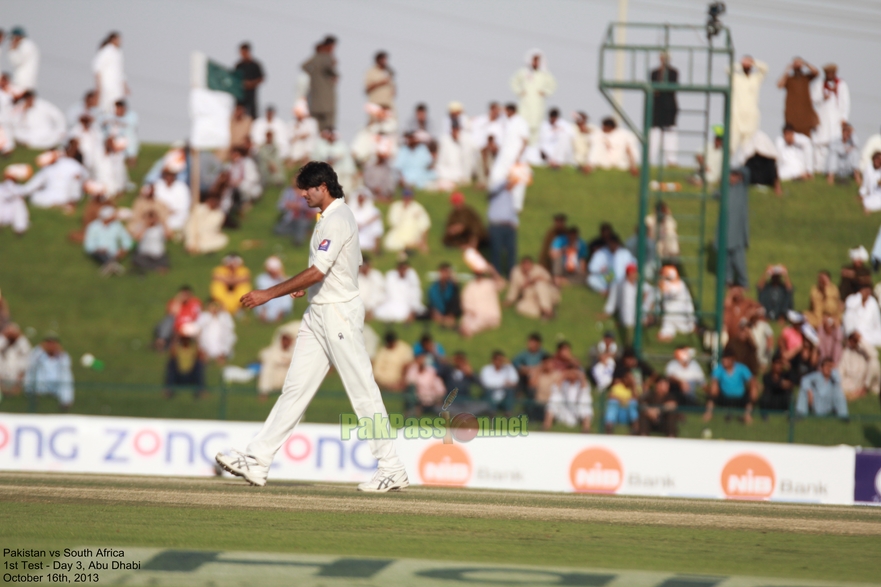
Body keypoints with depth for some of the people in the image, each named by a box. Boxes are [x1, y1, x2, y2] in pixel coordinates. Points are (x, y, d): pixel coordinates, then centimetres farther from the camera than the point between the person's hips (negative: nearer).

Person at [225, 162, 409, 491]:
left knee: (363, 391, -6)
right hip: (319, 314, 10)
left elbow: (317, 271, -24)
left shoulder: (337, 220, -16)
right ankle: (257, 461, 4)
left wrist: (269, 294, -22)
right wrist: (307, 286, 20)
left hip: (339, 313, -10)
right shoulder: (333, 217, 16)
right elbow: (353, 263, 26)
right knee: (296, 387, 6)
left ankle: (392, 470, -2)